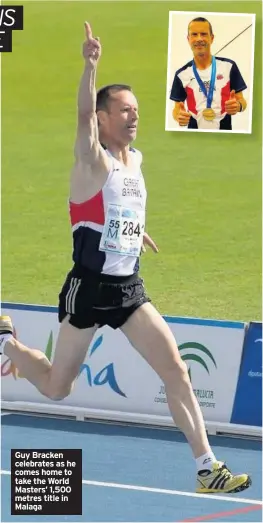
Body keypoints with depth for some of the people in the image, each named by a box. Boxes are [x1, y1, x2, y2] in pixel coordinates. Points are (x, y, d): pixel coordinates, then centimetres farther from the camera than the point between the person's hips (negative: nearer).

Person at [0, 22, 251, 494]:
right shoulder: (92, 159, -12)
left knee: (176, 371, -8)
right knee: (56, 388, 8)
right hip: (89, 287, -6)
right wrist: (90, 64, -48)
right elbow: (84, 116, -34)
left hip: (129, 288, 6)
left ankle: (207, 468, -7)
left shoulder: (136, 160, 9)